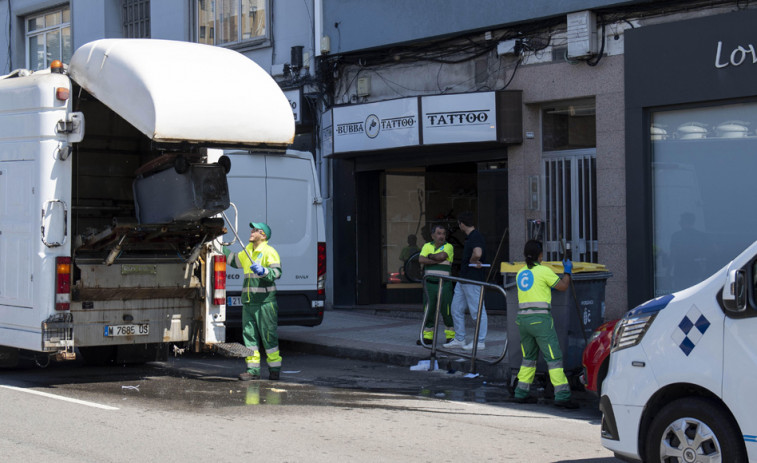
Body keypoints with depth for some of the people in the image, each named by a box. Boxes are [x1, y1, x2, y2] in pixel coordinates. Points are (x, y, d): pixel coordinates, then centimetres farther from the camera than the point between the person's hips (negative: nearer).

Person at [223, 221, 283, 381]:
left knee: (268, 336, -1)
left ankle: (274, 369, 10)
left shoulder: (269, 252, -7)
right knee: (249, 334, 5)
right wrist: (222, 248, 25)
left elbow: (277, 272, -16)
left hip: (265, 301, -8)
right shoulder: (248, 250, 17)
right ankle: (253, 369, 9)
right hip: (248, 301, 8)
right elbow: (235, 261, 32)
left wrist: (263, 271, -32)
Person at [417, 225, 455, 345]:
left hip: (444, 284, -3)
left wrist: (430, 256, -1)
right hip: (429, 283, 3)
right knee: (429, 310, 7)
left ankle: (451, 335, 7)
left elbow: (442, 256, -18)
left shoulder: (448, 247, 1)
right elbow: (421, 259, -5)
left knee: (446, 310, -3)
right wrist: (436, 260, -13)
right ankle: (427, 336, 14)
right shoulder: (427, 246, 11)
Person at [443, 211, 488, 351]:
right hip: (463, 279, 11)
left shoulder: (476, 236, -17)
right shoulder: (470, 237, 15)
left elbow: (477, 254, -35)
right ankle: (459, 339, 20)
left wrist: (473, 262, -18)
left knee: (477, 311, -3)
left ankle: (480, 342, 3)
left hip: (473, 281, -11)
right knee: (456, 309, 13)